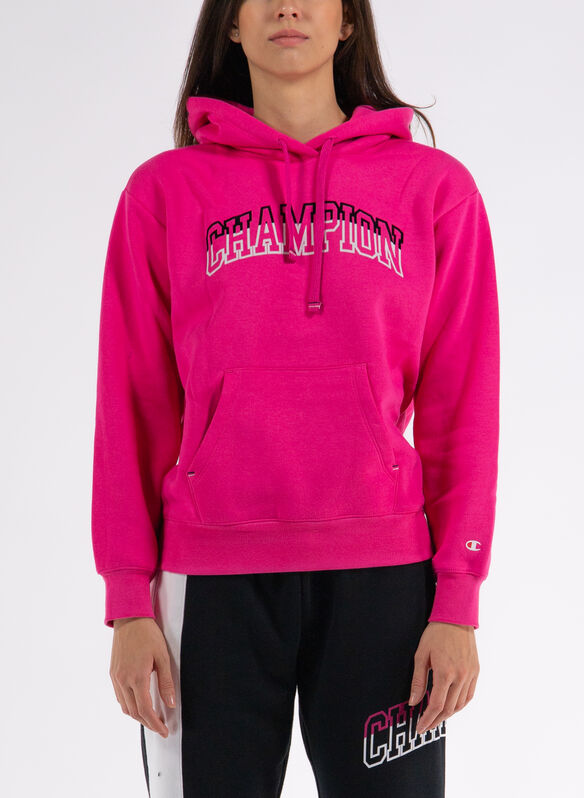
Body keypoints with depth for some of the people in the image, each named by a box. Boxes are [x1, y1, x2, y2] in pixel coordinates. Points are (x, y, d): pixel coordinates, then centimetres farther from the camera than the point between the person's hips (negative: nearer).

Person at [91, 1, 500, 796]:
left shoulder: (436, 187, 5)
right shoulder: (165, 191, 5)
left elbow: (462, 407, 3)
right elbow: (133, 406, 4)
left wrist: (459, 599, -2)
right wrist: (129, 600, 0)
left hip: (382, 577, 0)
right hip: (211, 580, 0)